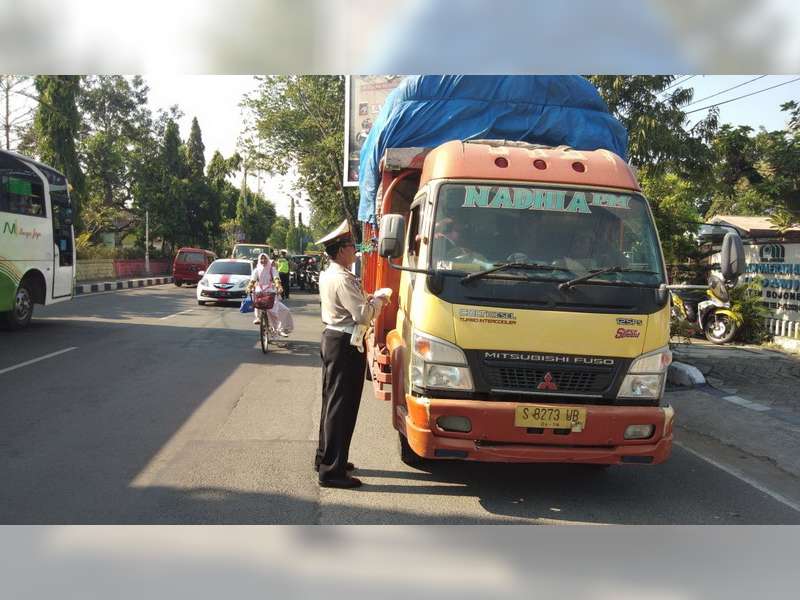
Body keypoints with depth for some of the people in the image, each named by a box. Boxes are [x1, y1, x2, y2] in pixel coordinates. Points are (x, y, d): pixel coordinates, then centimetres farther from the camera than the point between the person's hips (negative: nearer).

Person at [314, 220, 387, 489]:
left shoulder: (327, 274, 11)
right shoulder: (343, 279, -19)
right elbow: (362, 315, -22)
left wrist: (365, 299, 8)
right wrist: (377, 302, -5)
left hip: (331, 338, 10)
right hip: (345, 345, -10)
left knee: (331, 402, 18)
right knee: (342, 407, -6)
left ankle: (325, 458, 30)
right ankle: (332, 471, -1)